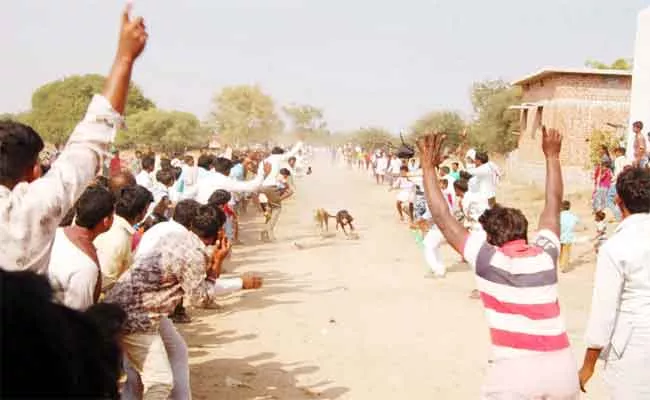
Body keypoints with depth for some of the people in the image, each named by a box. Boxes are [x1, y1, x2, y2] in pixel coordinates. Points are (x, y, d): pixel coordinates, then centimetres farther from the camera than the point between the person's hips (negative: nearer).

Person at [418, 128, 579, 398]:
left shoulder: (488, 260, -2)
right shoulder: (545, 255, 8)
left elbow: (443, 219, 1)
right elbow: (553, 206, 22)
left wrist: (429, 167, 6)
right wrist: (552, 156, 31)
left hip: (515, 372, -4)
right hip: (562, 368, 4)